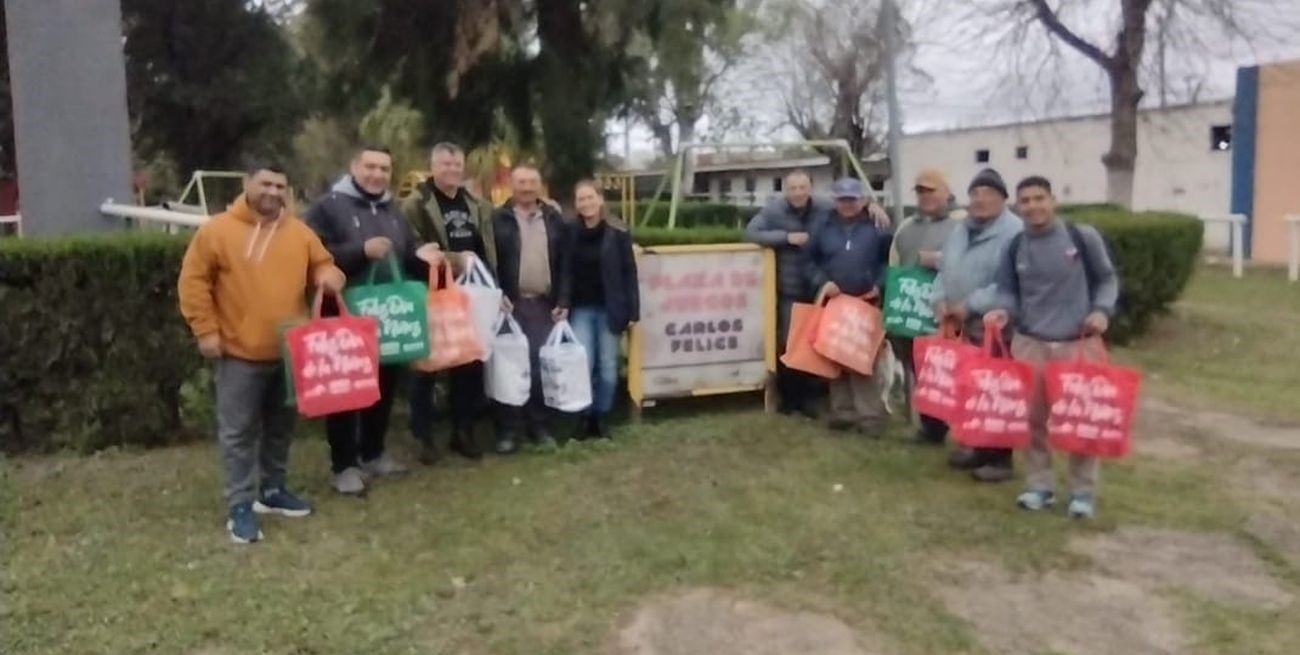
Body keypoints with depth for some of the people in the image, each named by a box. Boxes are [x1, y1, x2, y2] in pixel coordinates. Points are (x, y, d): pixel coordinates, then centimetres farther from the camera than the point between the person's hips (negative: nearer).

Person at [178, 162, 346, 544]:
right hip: (240, 352, -4)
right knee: (238, 431, 0)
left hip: (289, 350, 5)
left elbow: (322, 266, 16)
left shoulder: (299, 232, 5)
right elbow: (193, 281, -5)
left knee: (281, 425, 15)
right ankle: (241, 506, 7)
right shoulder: (218, 231, -7)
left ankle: (273, 490, 30)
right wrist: (206, 330, -9)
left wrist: (329, 276, -9)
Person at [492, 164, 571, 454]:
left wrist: (563, 301, 0)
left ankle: (539, 426, 16)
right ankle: (508, 430, 9)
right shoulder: (498, 219, 1)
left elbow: (563, 264, 7)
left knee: (542, 366, 6)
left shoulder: (554, 219, 9)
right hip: (510, 303, -2)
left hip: (544, 304, 2)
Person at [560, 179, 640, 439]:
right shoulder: (569, 232, 0)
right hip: (580, 308, 0)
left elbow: (629, 273, -3)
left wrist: (632, 311, -7)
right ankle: (584, 416, 11)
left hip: (609, 308, 0)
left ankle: (602, 417, 20)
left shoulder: (618, 232, -4)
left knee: (608, 366, 6)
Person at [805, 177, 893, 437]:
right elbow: (810, 261, 12)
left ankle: (869, 416, -1)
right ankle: (842, 412, 15)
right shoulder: (825, 229, 8)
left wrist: (880, 284, -6)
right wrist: (821, 282, -4)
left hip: (866, 303, -3)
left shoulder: (876, 228, 2)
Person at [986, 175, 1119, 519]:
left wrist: (1102, 310, -12)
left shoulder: (1083, 236, -5)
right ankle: (1039, 484, 22)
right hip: (1030, 343, 2)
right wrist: (1003, 310, -10)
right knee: (1033, 417, 7)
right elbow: (1008, 290, 11)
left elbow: (1107, 279, 5)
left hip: (1079, 343, -2)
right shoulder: (1015, 248, 1)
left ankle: (1083, 491, 19)